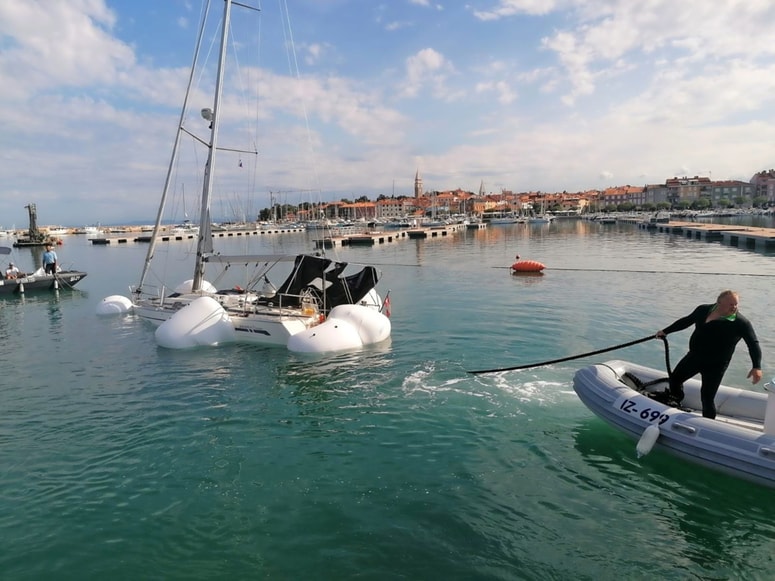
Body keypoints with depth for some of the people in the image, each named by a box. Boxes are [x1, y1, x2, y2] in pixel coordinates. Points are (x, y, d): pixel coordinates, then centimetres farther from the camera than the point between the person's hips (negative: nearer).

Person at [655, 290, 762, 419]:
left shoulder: (741, 323, -14)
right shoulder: (703, 310, -1)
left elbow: (753, 344, -14)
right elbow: (686, 321, 14)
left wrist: (757, 367, -26)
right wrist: (665, 331, 19)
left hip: (715, 365, -5)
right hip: (694, 357, 5)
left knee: (707, 397, -6)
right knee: (675, 378, 17)